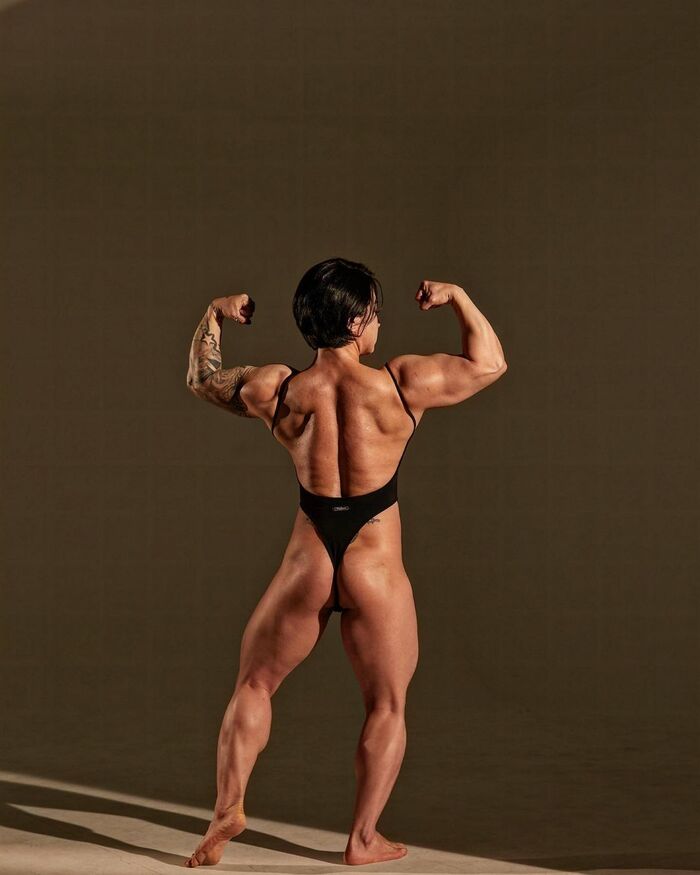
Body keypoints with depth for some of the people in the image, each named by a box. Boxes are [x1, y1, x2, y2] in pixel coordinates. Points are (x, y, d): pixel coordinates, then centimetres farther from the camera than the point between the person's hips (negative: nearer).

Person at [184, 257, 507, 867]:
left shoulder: (277, 391, -5)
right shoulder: (402, 385, -11)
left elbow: (202, 378, 15)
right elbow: (489, 364, 4)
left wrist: (213, 317, 29)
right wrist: (457, 297, 15)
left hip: (308, 566, 2)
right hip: (376, 572, -2)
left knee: (254, 685, 20)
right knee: (387, 706, 14)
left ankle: (228, 808, 13)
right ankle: (364, 838, 16)